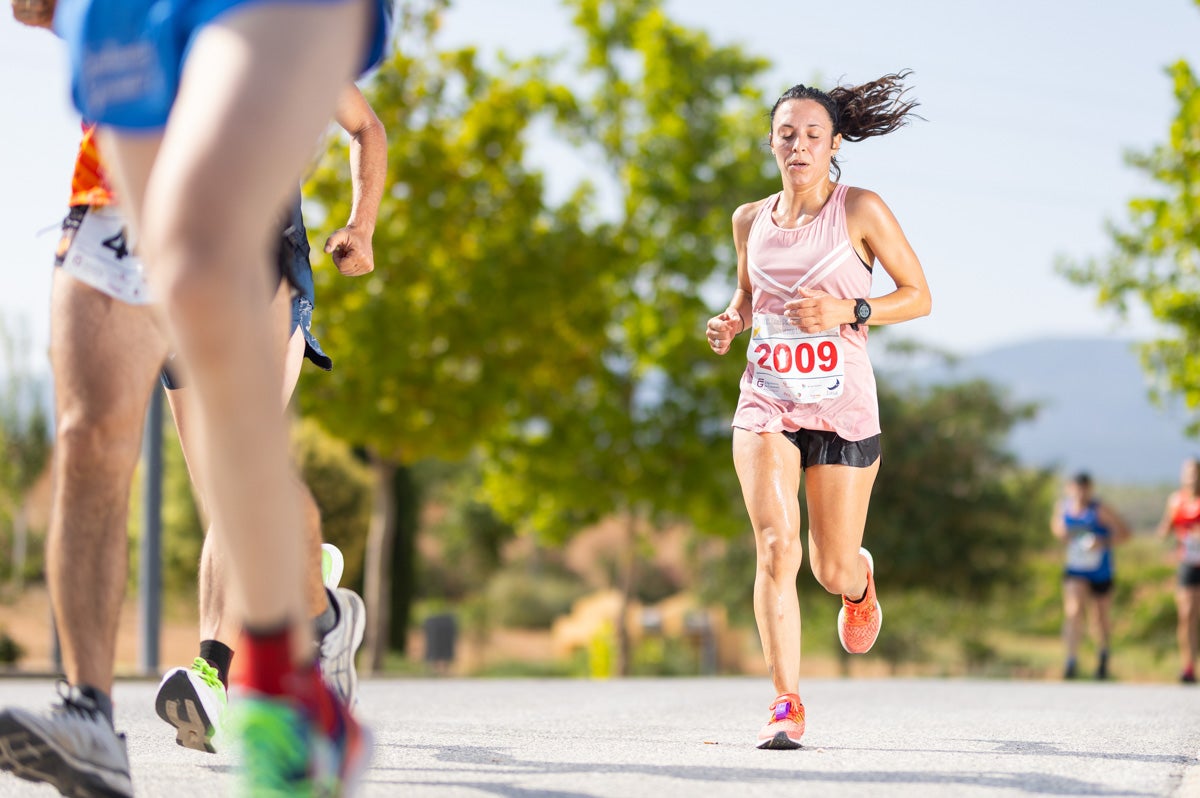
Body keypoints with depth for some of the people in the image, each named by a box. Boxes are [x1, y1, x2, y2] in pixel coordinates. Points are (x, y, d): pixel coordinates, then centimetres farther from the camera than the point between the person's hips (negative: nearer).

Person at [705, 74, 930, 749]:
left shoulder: (861, 211, -3)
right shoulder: (751, 220, 8)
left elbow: (919, 296, 0)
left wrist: (850, 311, -16)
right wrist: (732, 322, 3)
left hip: (842, 405, -2)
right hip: (766, 401, 2)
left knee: (834, 570, 5)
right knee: (776, 548, -17)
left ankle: (860, 583, 44)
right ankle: (787, 705, -13)